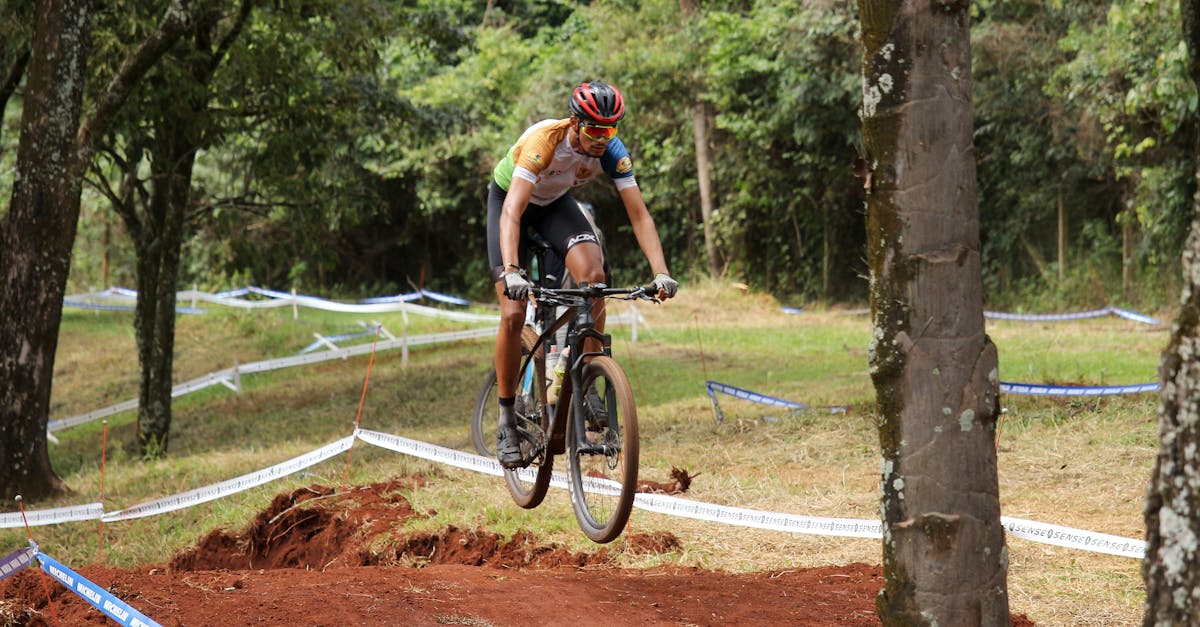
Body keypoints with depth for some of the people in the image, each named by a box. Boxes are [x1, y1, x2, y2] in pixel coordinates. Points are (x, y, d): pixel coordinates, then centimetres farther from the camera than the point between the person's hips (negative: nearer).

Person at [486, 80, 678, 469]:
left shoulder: (612, 153, -26)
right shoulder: (544, 142, -38)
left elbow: (639, 215, -24)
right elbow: (511, 214, -46)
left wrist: (661, 273, -38)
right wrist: (512, 272, -59)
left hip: (555, 202, 3)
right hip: (509, 199, -3)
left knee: (593, 273, -26)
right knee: (513, 313, -15)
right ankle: (507, 421, -1)